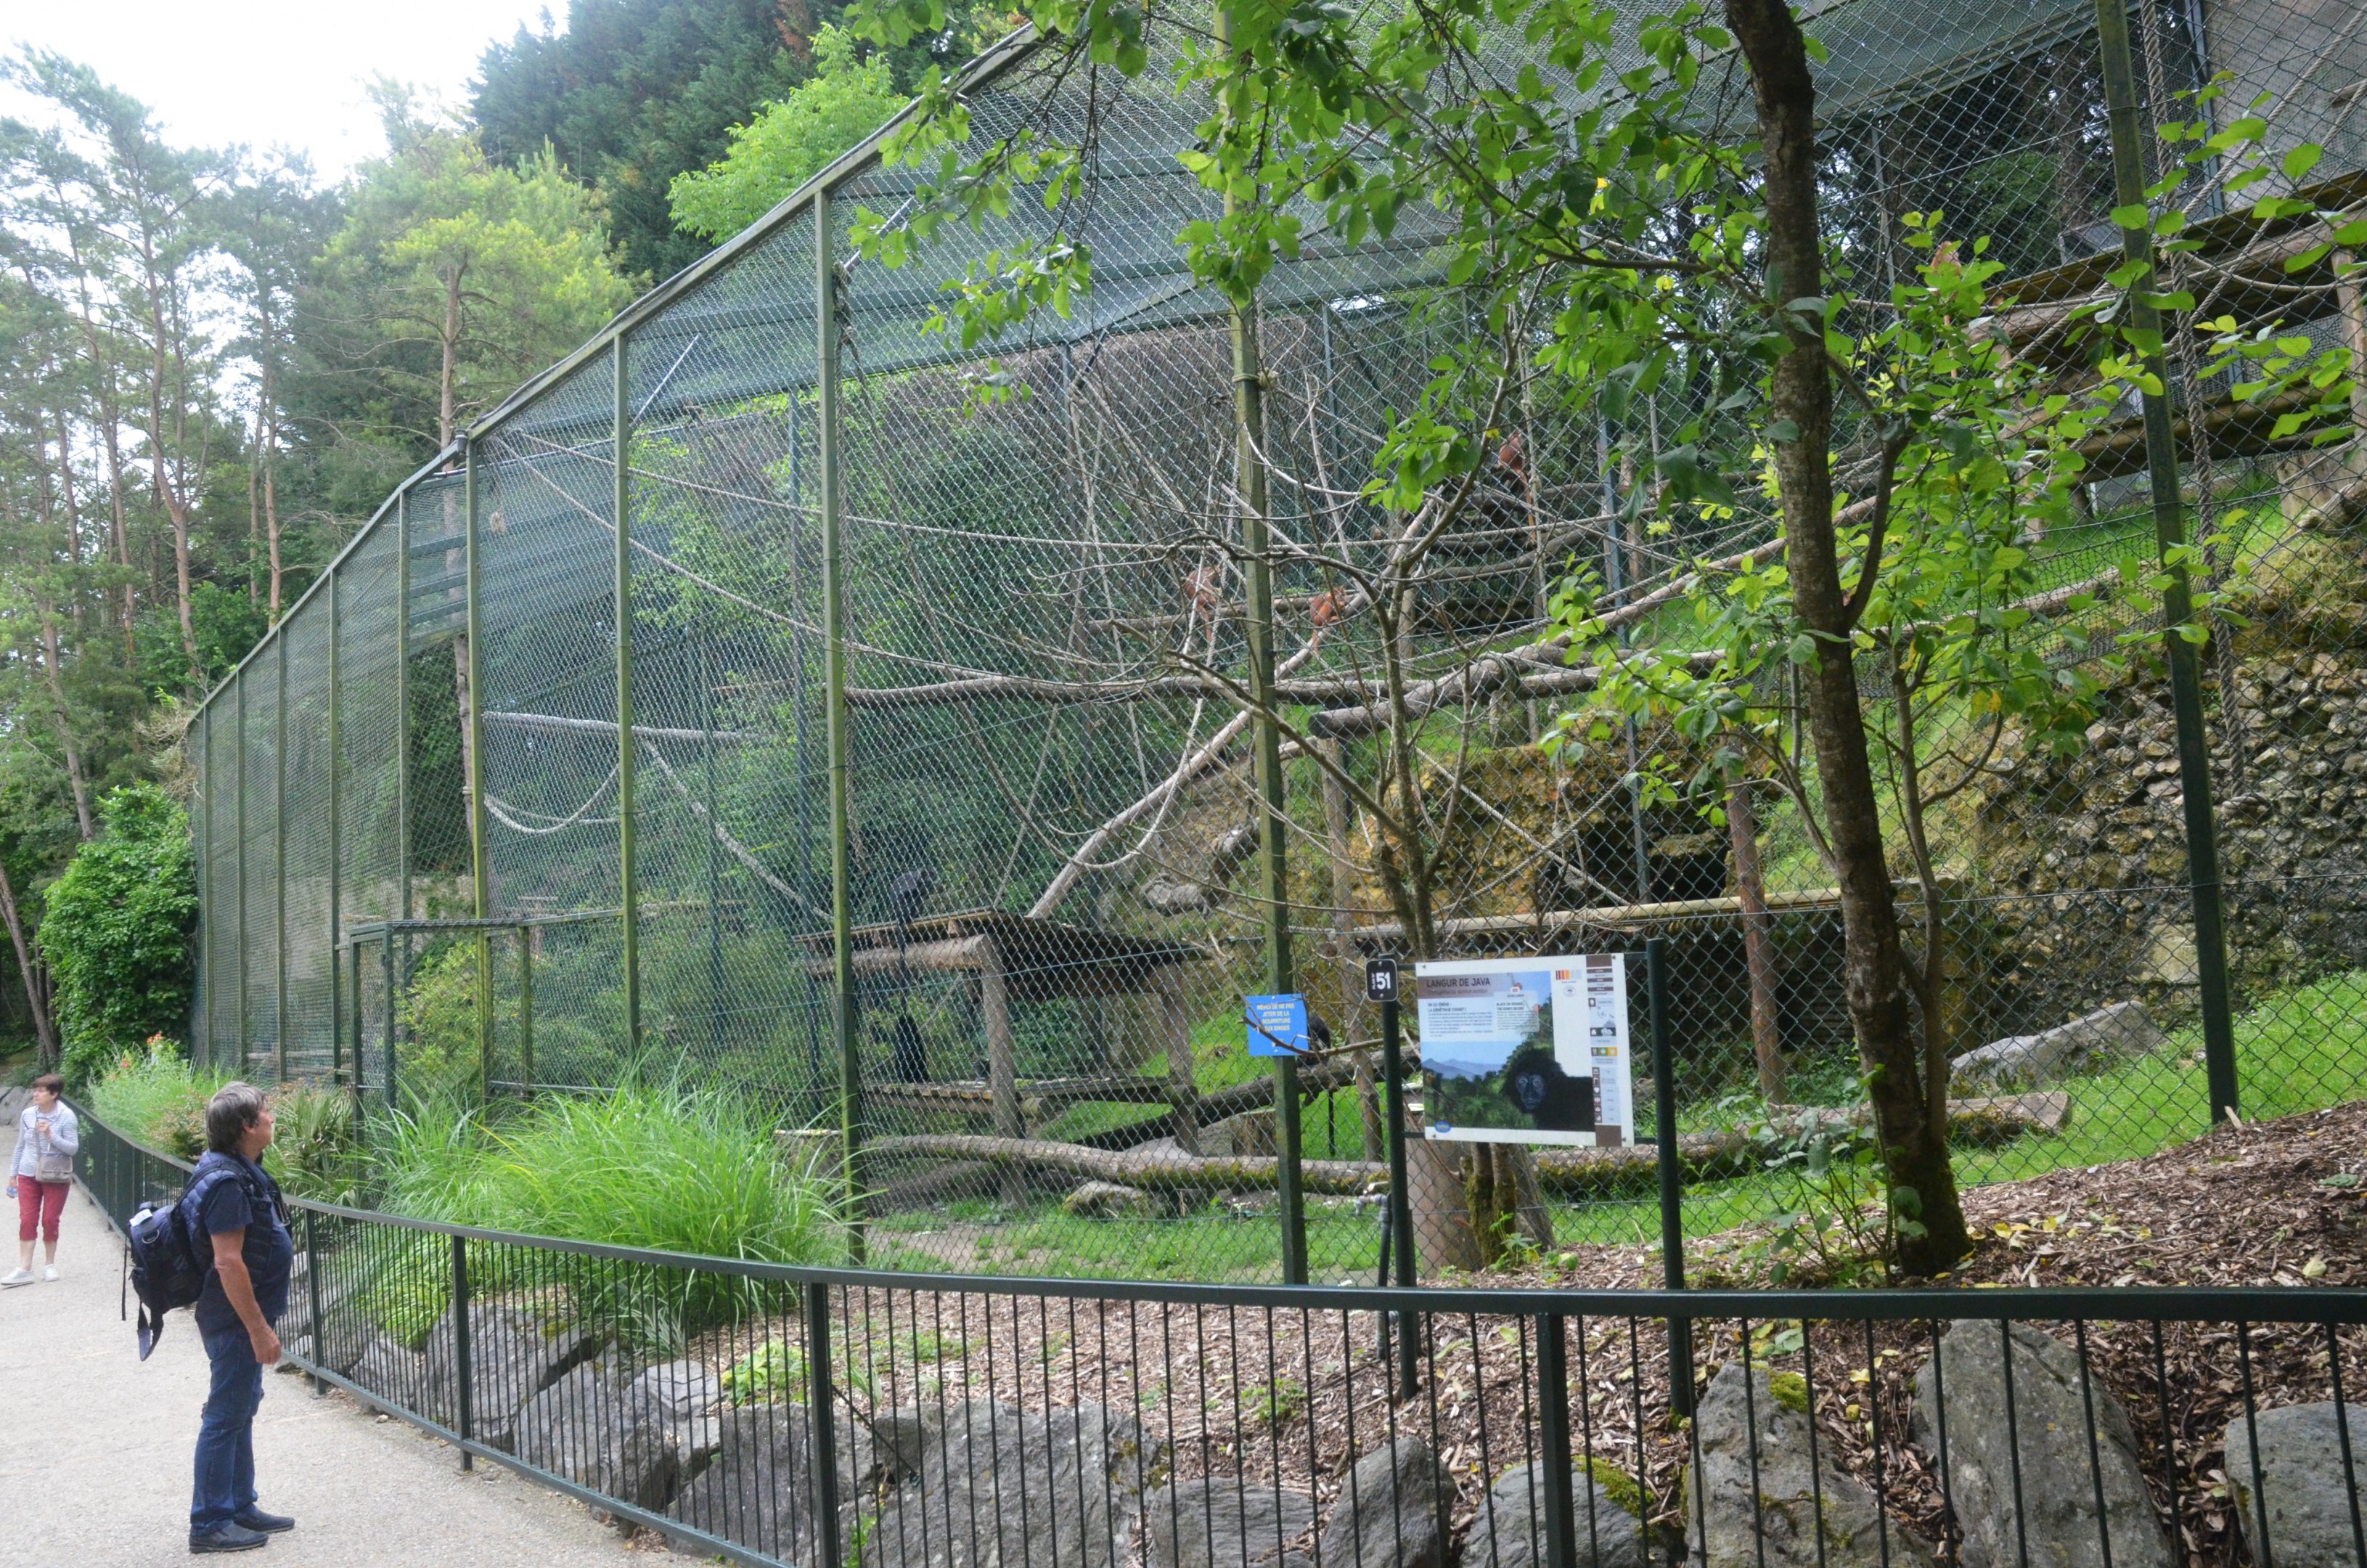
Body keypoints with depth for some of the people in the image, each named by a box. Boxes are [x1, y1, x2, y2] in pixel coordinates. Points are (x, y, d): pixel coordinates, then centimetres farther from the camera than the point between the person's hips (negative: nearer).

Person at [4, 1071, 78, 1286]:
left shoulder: (66, 1116, -10)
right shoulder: (28, 1115, 0)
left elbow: (73, 1148, -11)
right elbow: (21, 1146, 11)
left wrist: (51, 1135, -24)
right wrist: (13, 1174, 12)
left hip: (56, 1177, -3)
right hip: (28, 1175, 3)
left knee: (50, 1221, 4)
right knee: (28, 1220, -2)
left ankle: (49, 1265, 19)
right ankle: (24, 1270, 1)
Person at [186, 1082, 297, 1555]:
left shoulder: (238, 1170, 9)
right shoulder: (226, 1181, -23)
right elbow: (228, 1262, -26)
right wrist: (259, 1329, -22)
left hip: (243, 1319, 10)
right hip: (236, 1320, -10)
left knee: (241, 1410, 18)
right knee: (226, 1417, 0)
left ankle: (240, 1507, 29)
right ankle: (209, 1524, 10)